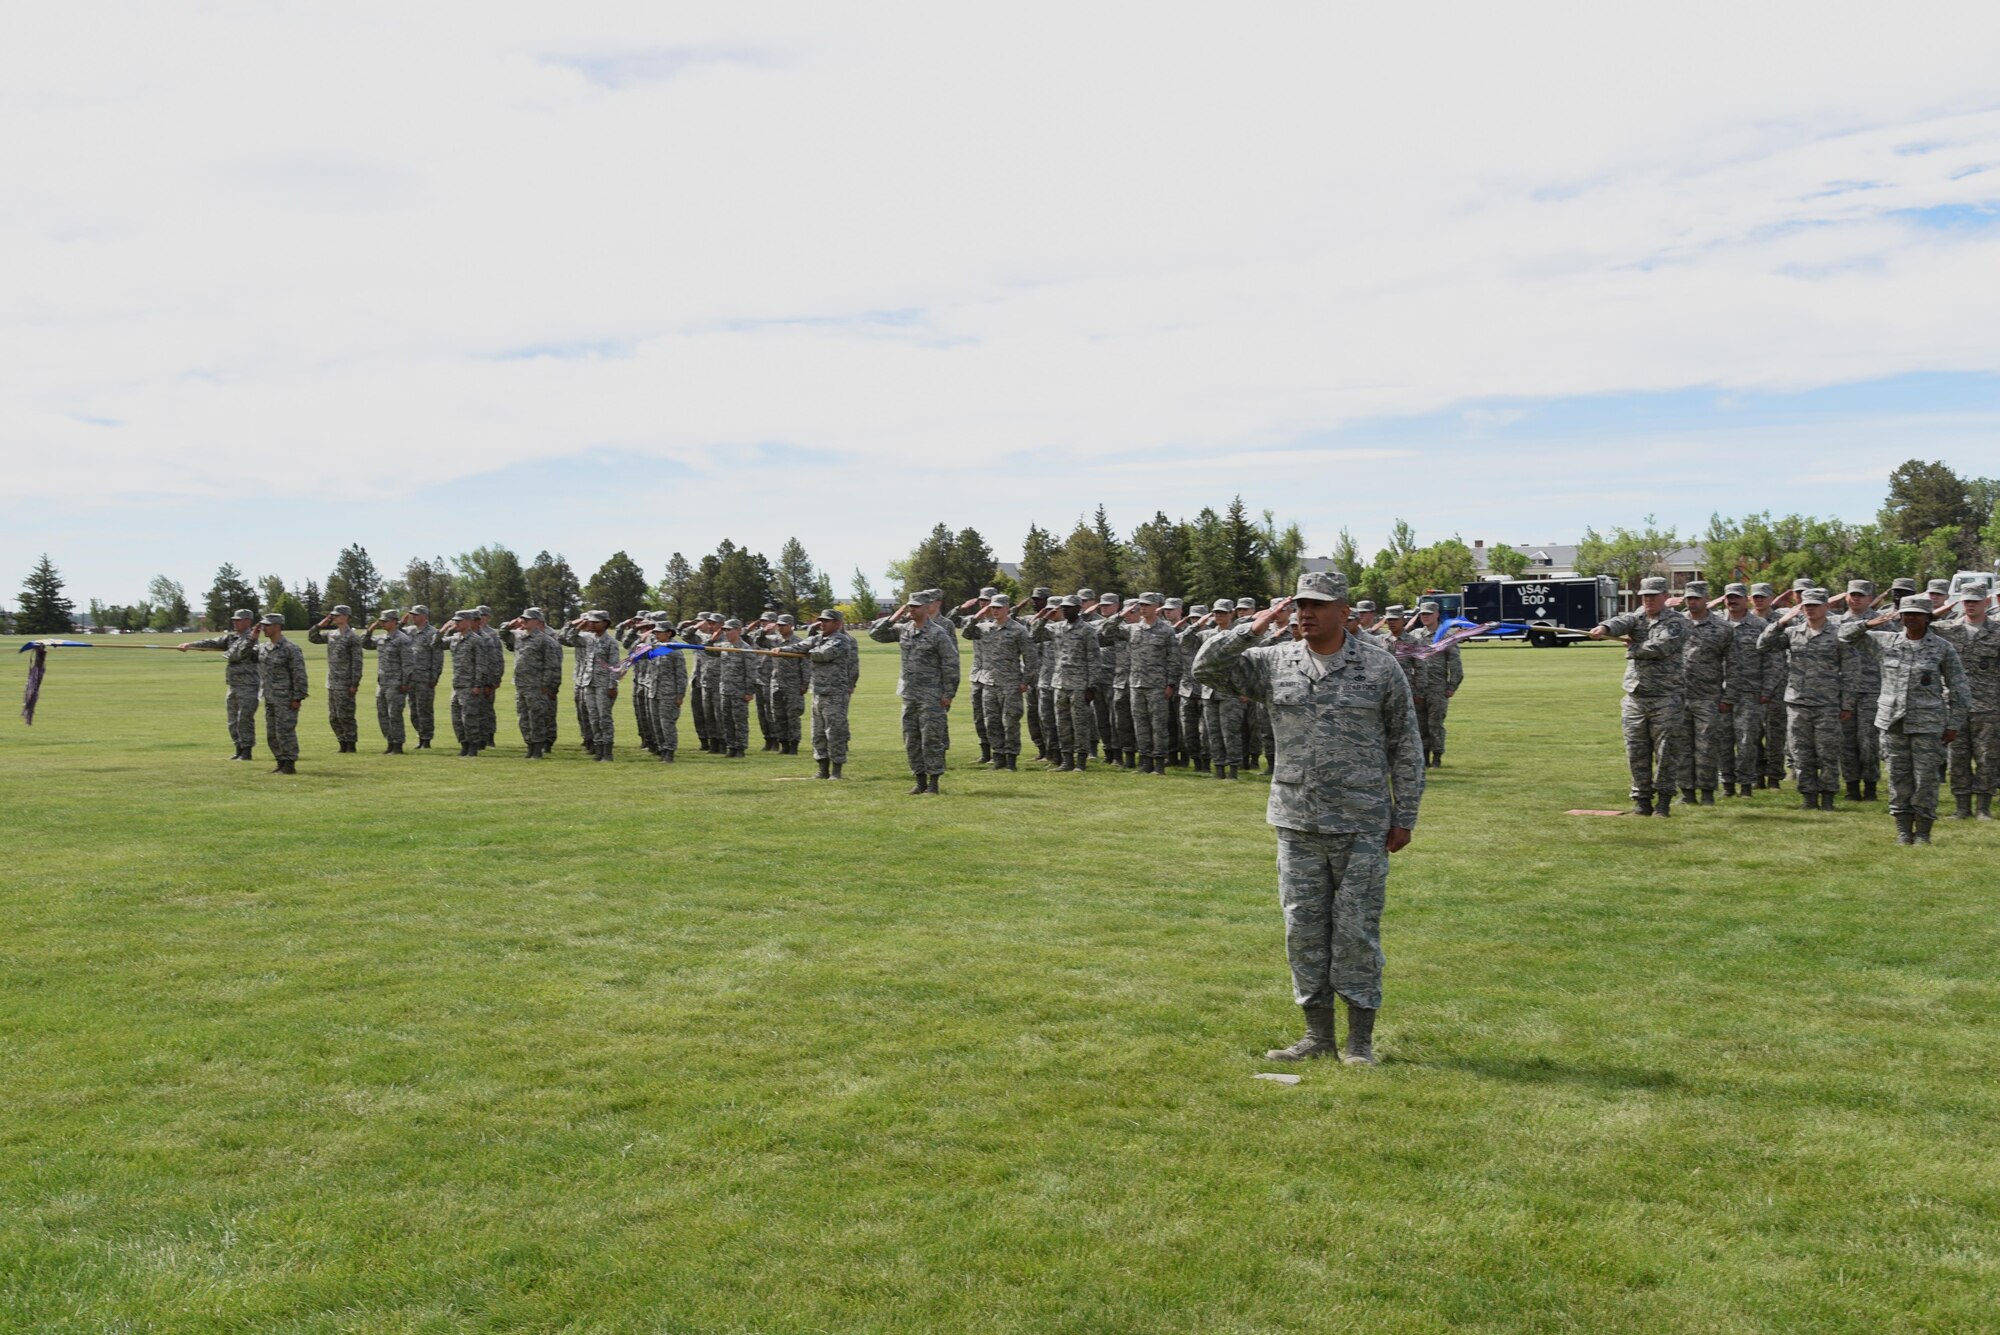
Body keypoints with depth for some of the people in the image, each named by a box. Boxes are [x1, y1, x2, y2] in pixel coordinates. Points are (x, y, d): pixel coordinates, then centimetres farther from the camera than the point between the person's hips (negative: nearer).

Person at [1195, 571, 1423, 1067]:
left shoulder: (1380, 667, -1)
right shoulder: (1275, 662, 5)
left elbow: (1405, 746, 2)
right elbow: (1208, 666, 1)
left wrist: (1404, 817, -1)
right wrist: (1253, 628, -11)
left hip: (1362, 827, -3)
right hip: (1297, 824, 3)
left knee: (1357, 931, 2)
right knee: (1303, 930, 8)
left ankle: (1360, 1041, 13)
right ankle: (1318, 1036, 19)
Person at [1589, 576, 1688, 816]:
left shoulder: (1676, 622, -1)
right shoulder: (1635, 618, 11)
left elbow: (1661, 647, -18)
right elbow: (1620, 623, -13)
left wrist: (1633, 648, -4)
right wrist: (1604, 628, -35)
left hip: (1665, 700, -4)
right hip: (1634, 697, 4)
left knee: (1666, 753, 0)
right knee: (1636, 752, 6)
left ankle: (1664, 799, 9)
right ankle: (1642, 799, 14)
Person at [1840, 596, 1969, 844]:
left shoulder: (1942, 648, 1)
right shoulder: (1884, 641, 6)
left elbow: (1958, 688, 4)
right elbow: (1847, 634, 13)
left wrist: (1954, 724, 0)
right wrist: (1868, 624, -5)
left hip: (1928, 724, -2)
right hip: (1892, 721, 2)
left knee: (1925, 777, -1)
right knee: (1898, 777, 5)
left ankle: (1923, 832, 9)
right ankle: (1903, 830, 13)